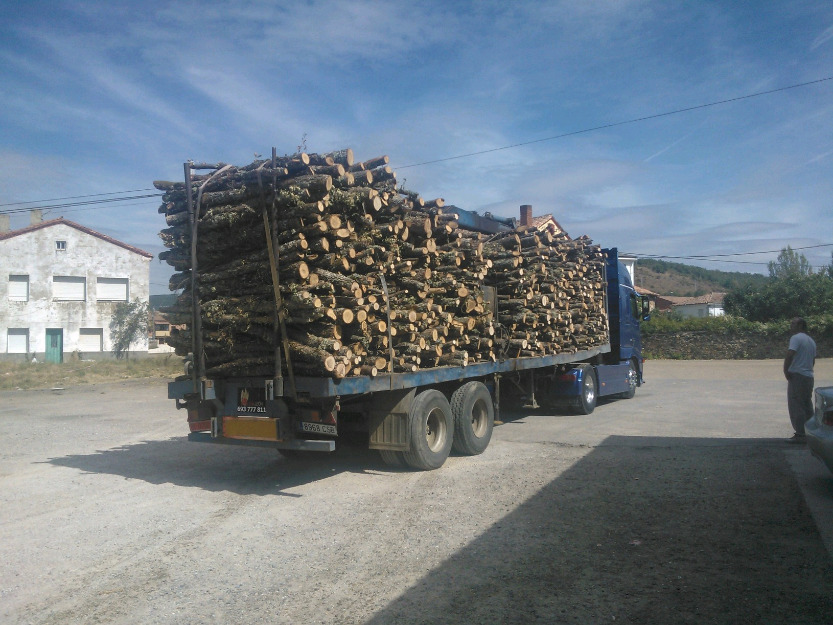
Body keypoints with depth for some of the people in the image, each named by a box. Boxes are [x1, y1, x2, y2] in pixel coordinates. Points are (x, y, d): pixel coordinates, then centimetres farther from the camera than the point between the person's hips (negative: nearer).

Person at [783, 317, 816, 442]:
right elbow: (813, 360, 23)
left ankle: (800, 434, -8)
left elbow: (790, 355, -22)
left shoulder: (796, 338, -10)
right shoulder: (811, 341, 19)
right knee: (807, 405, 13)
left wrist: (786, 371, -15)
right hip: (809, 376, 9)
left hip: (797, 375, -9)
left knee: (796, 405, -6)